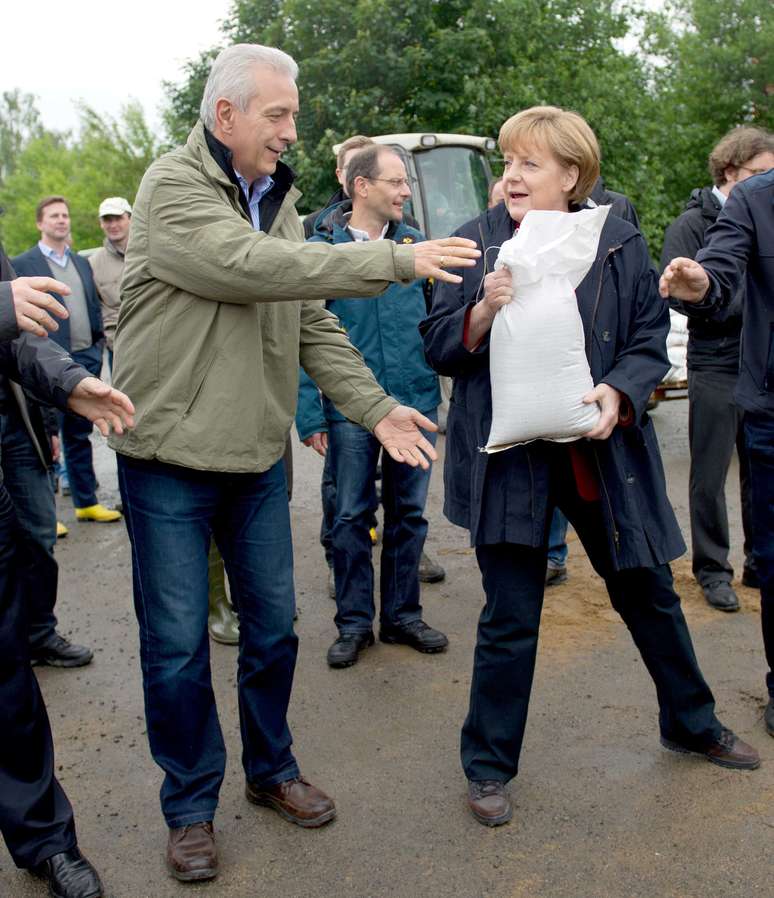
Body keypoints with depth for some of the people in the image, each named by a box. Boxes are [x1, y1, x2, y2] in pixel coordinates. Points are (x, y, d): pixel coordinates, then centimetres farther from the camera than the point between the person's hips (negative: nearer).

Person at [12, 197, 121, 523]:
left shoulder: (82, 263, 15)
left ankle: (87, 502, 23)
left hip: (86, 360, 6)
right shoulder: (22, 265, -4)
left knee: (80, 435, 14)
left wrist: (97, 348, 10)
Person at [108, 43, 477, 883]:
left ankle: (270, 768, 35)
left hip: (258, 456, 6)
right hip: (169, 458, -6)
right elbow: (250, 268, -28)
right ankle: (190, 803, 23)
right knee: (178, 642, 4)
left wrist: (376, 408, -4)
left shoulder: (276, 201, 10)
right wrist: (397, 260, -28)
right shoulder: (172, 189, -12)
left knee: (272, 625, 14)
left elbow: (313, 325, 8)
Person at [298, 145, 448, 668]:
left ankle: (403, 615, 26)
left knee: (409, 512, 11)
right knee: (351, 516, 6)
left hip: (416, 400, 3)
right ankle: (354, 623, 20)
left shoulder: (415, 243, 6)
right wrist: (310, 414, -11)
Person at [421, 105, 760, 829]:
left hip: (601, 451, 2)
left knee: (649, 593, 18)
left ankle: (691, 724, 43)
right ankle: (488, 766, 22)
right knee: (510, 619, 2)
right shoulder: (476, 242, 0)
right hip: (509, 457, -2)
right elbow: (438, 348, 0)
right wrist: (484, 311, -20)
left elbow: (650, 339, 4)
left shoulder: (618, 244, 2)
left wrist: (619, 393, -16)